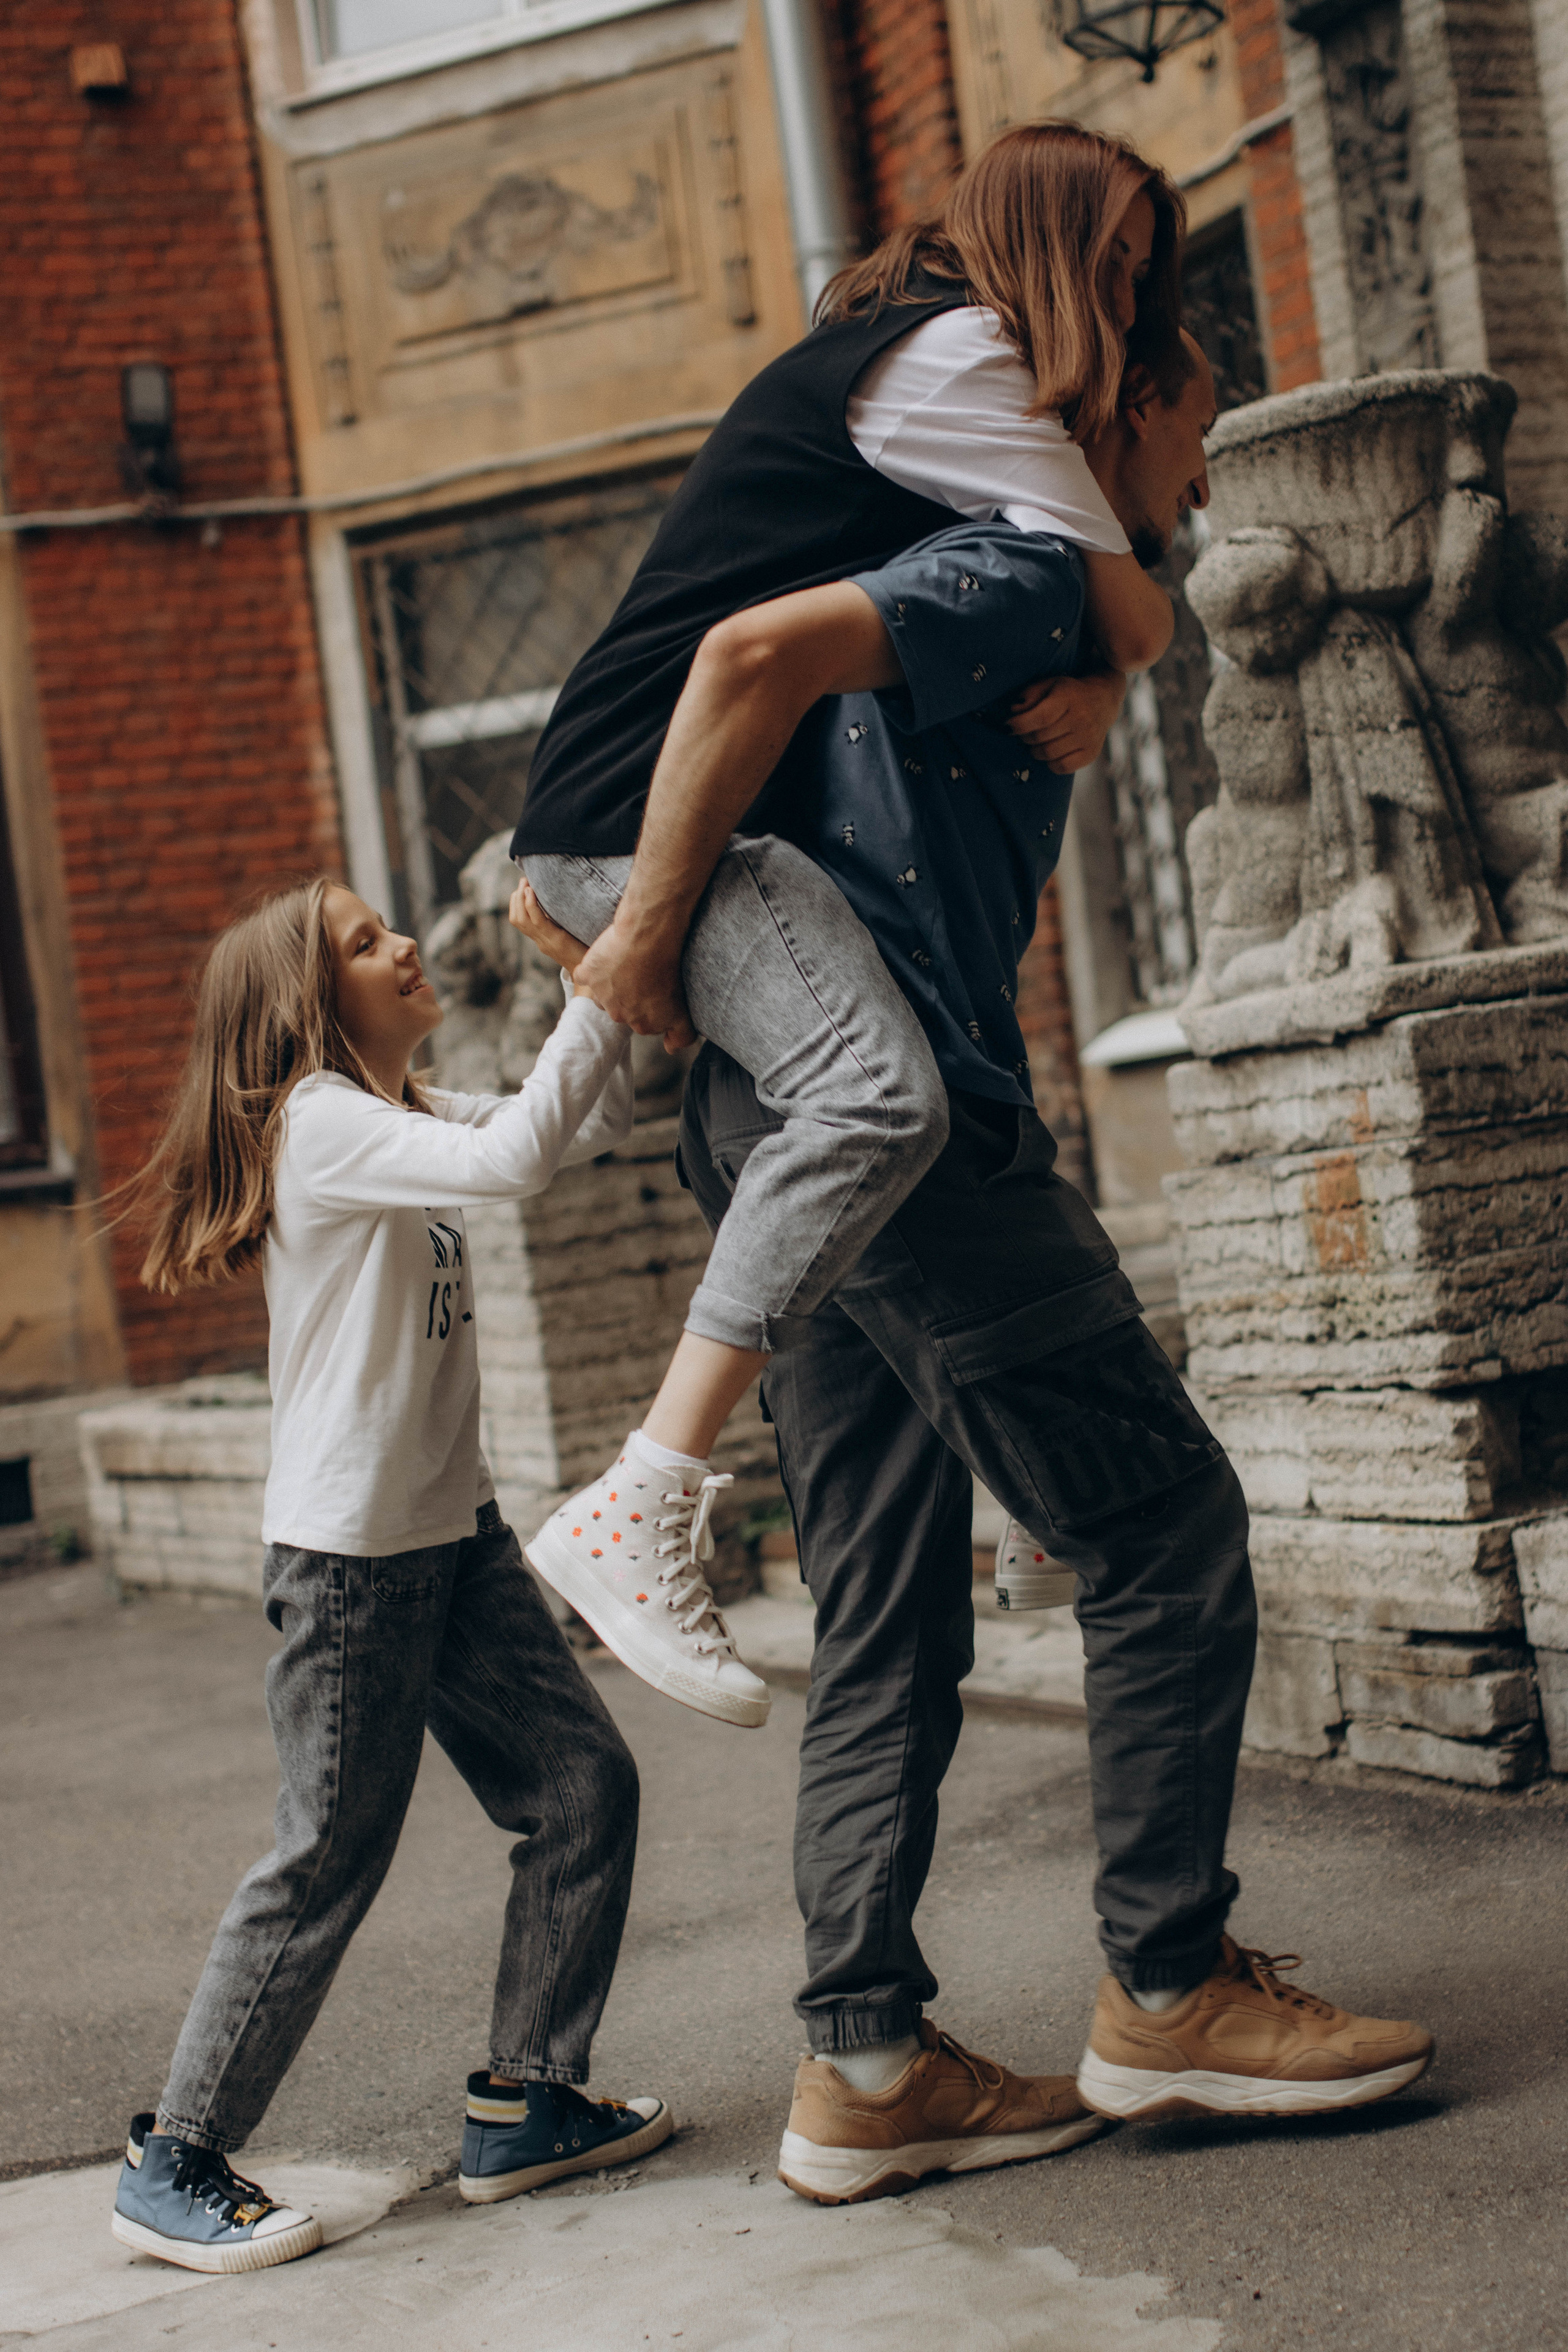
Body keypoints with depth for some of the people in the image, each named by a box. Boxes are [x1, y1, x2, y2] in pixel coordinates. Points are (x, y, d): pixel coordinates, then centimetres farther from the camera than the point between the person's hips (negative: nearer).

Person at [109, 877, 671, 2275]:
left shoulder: (407, 1117, 13)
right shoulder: (319, 1124, -16)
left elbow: (585, 1126, 11)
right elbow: (511, 1159, -31)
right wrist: (601, 991, -26)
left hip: (453, 1532, 9)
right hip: (350, 1553, -9)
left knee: (587, 1789, 6)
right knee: (330, 1861, -2)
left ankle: (524, 2105, 18)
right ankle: (175, 2167, 12)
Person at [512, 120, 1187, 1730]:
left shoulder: (892, 358, 26)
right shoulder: (952, 352, -5)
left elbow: (1084, 641, 19)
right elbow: (1133, 615, -6)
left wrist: (1094, 690, -2)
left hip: (653, 822, 11)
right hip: (642, 811, -11)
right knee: (879, 1092, -31)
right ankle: (638, 1507, -32)